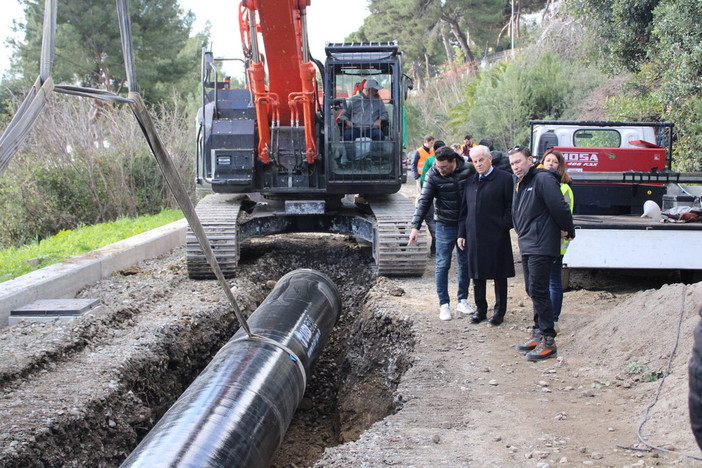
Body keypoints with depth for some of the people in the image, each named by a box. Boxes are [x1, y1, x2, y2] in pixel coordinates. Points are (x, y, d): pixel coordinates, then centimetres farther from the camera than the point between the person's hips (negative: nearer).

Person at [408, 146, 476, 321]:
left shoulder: (469, 170, -8)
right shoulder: (433, 175, -12)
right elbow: (424, 201, -13)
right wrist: (416, 226, -21)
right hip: (445, 226, -2)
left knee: (465, 264, 11)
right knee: (442, 265, 1)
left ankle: (463, 300, 25)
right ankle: (444, 304, 10)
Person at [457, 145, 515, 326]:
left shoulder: (505, 178, -5)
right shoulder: (470, 182, 13)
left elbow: (511, 207, -6)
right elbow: (465, 210, 16)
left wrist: (503, 226, -11)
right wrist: (461, 234, 10)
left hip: (497, 237, -5)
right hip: (474, 236, 5)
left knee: (499, 275, 4)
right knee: (477, 275, 11)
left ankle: (499, 311, 14)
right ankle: (480, 309, 22)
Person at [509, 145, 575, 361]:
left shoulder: (543, 179, -14)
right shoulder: (520, 185, 16)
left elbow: (560, 208, -18)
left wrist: (567, 231, -7)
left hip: (542, 246, -10)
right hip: (527, 246, 10)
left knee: (538, 291, -10)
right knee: (533, 291, 14)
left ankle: (548, 340, -7)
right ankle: (538, 333, 24)